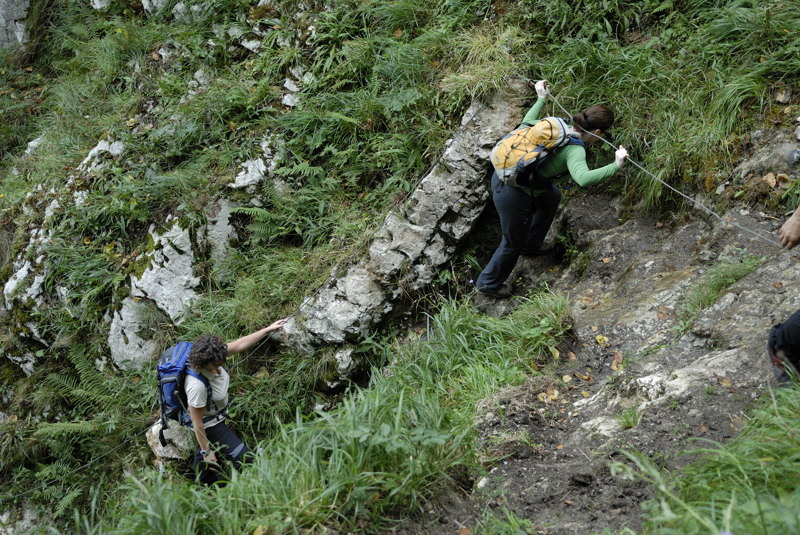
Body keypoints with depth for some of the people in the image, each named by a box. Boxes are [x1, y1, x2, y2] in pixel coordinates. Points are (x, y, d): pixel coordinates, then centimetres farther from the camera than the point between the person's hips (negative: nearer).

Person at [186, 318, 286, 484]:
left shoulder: (212, 355, -23)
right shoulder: (197, 386, -42)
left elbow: (240, 344, -8)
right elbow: (197, 423, -31)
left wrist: (268, 329, -3)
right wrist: (206, 451, -19)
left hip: (218, 416, 8)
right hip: (210, 425, -8)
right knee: (244, 459, -3)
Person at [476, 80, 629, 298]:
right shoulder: (575, 150, -20)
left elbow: (526, 123, 19)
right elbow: (583, 178, -40)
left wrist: (541, 99, 30)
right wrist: (615, 166, -40)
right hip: (513, 196, -9)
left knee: (552, 197, 34)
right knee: (513, 243, 16)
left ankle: (531, 246, 49)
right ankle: (489, 284, 37)